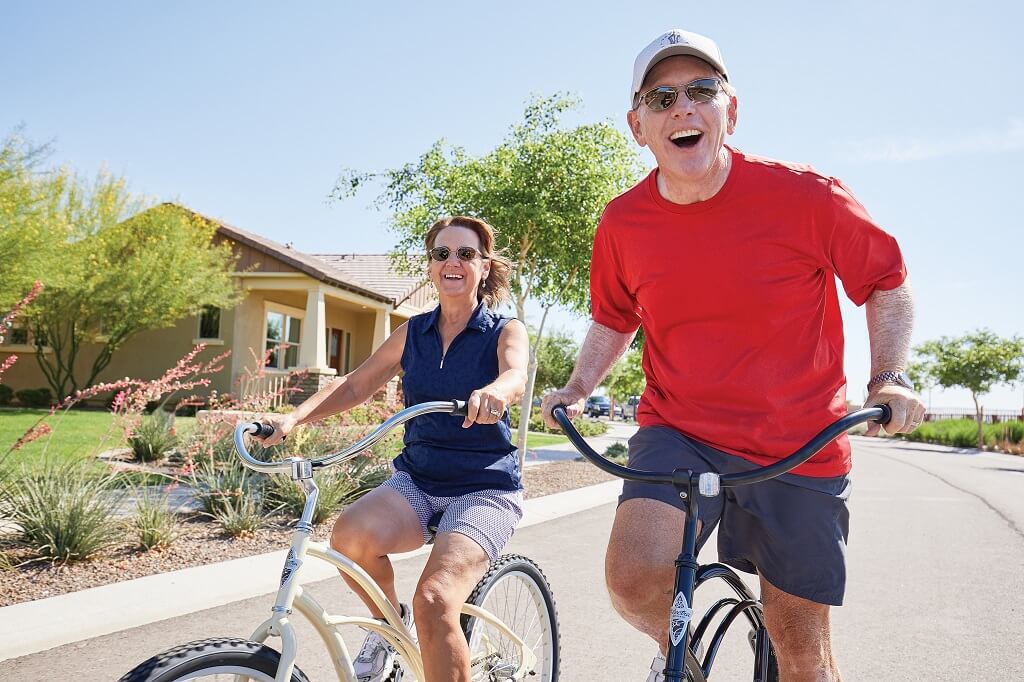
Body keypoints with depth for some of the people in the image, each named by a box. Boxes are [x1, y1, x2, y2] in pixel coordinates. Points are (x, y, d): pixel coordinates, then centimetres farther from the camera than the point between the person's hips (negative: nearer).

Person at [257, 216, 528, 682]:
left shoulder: (505, 331, -2)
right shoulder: (413, 333, 10)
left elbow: (516, 376, -24)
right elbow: (355, 385, 8)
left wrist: (492, 392, -49)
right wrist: (293, 418, -9)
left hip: (485, 488, -3)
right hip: (416, 481, 4)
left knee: (434, 601, -29)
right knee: (352, 534, -29)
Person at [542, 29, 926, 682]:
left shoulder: (807, 196, -12)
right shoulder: (622, 224, -4)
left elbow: (888, 280, 4)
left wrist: (891, 378, -8)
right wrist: (577, 388, 3)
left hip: (799, 450, -1)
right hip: (677, 434, 1)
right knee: (634, 577, -25)